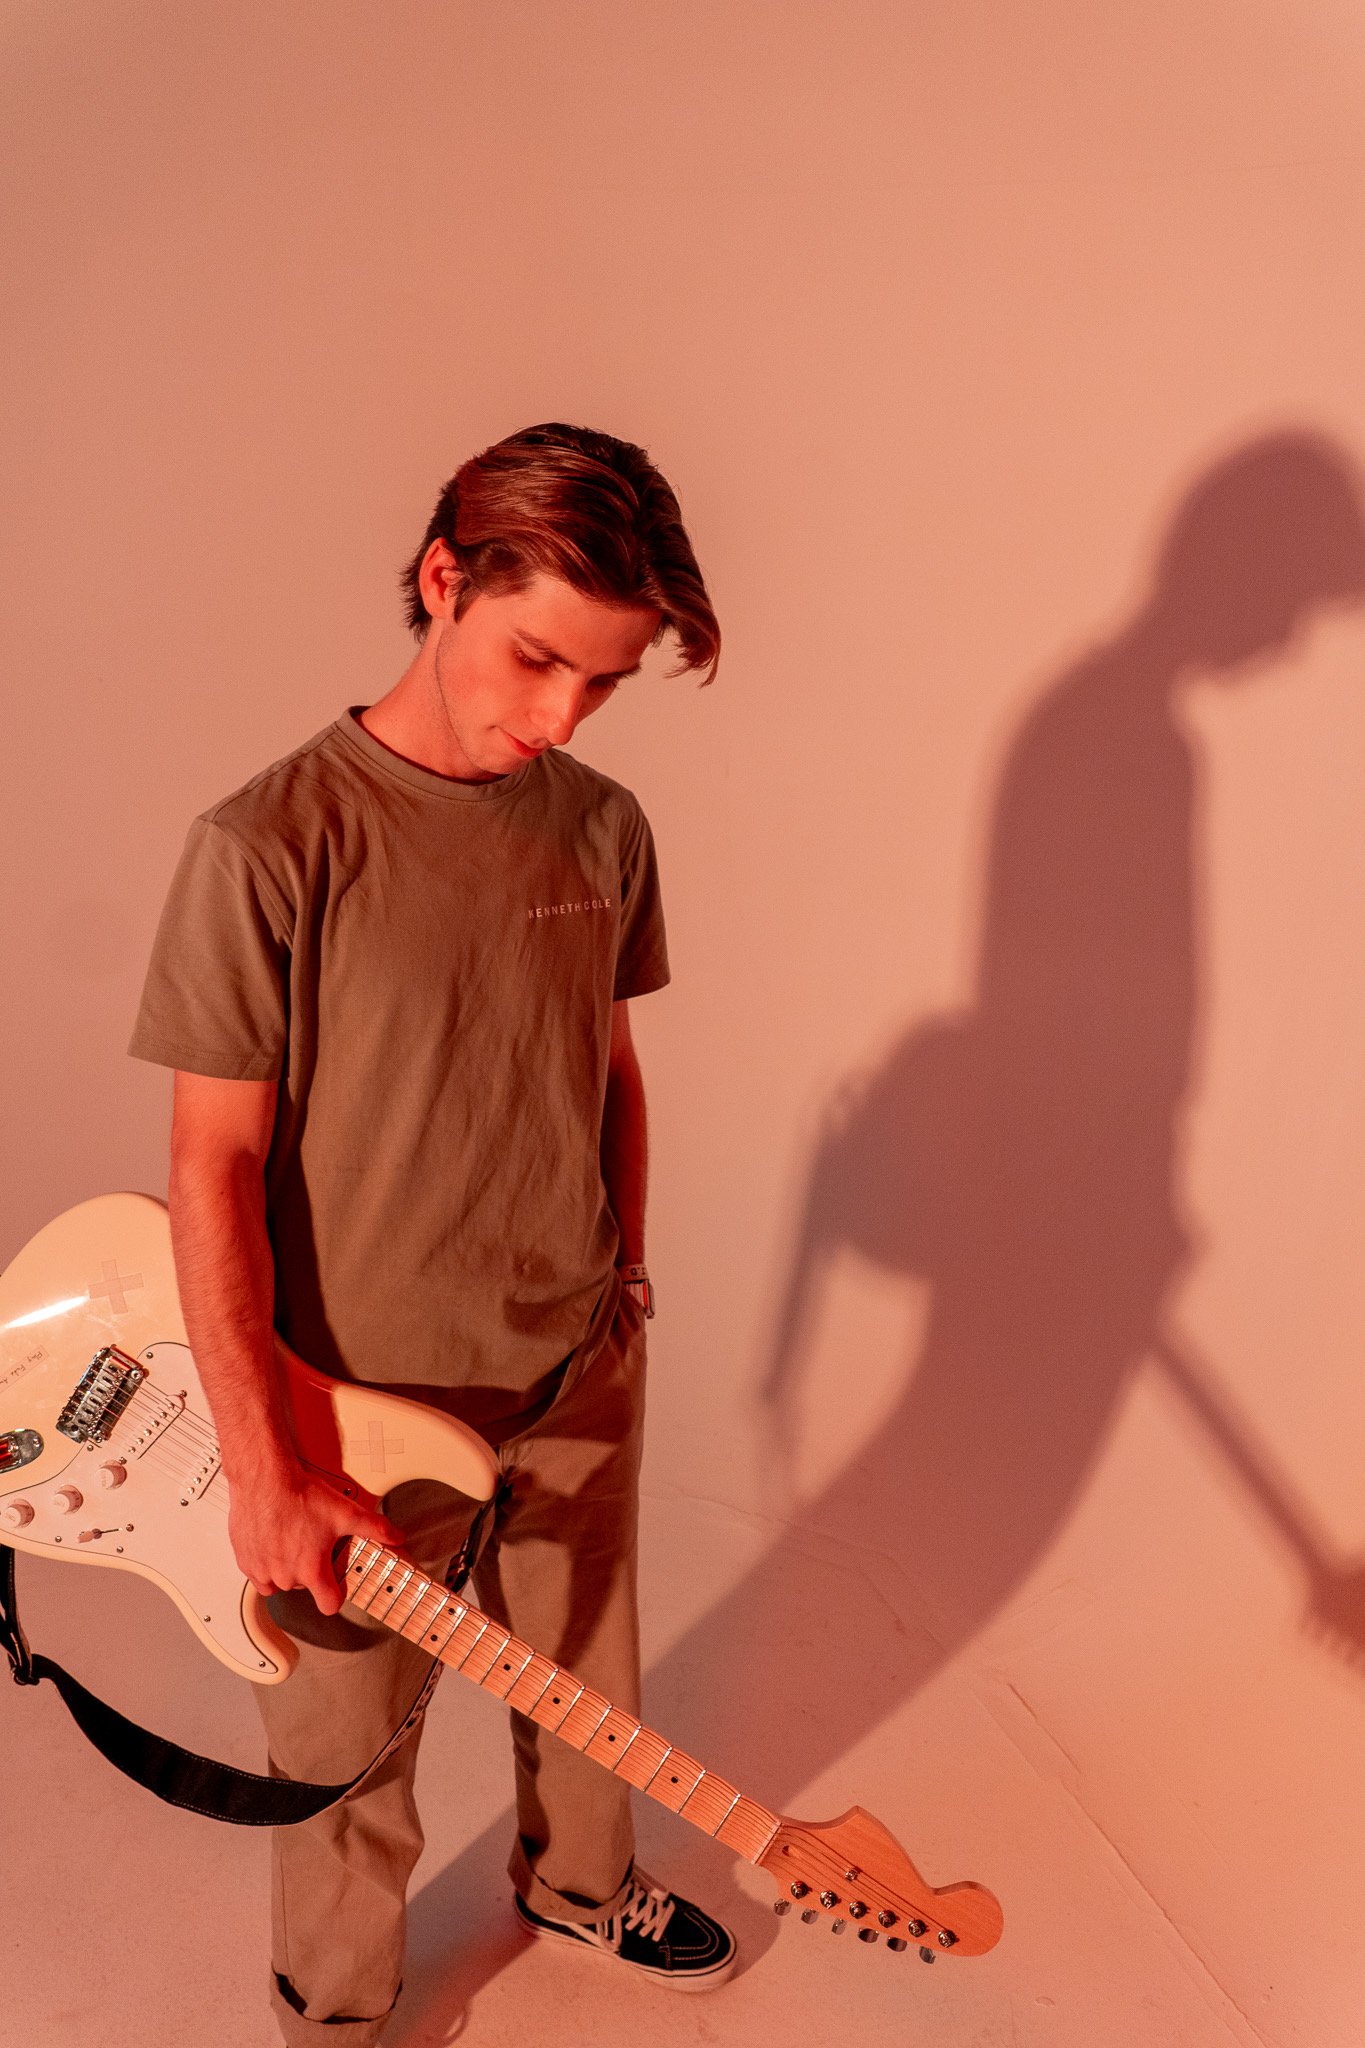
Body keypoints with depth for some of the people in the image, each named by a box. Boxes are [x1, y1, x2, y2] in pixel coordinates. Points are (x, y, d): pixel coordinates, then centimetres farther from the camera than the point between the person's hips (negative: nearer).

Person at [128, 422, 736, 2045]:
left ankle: (577, 1881, 59)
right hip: (366, 1409, -4)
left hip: (580, 1376, 5)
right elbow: (212, 1164, -17)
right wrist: (260, 1466, -18)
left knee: (589, 1681, 27)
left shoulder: (604, 830, -4)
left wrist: (626, 1278, 11)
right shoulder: (269, 847, -20)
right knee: (353, 1749, 19)